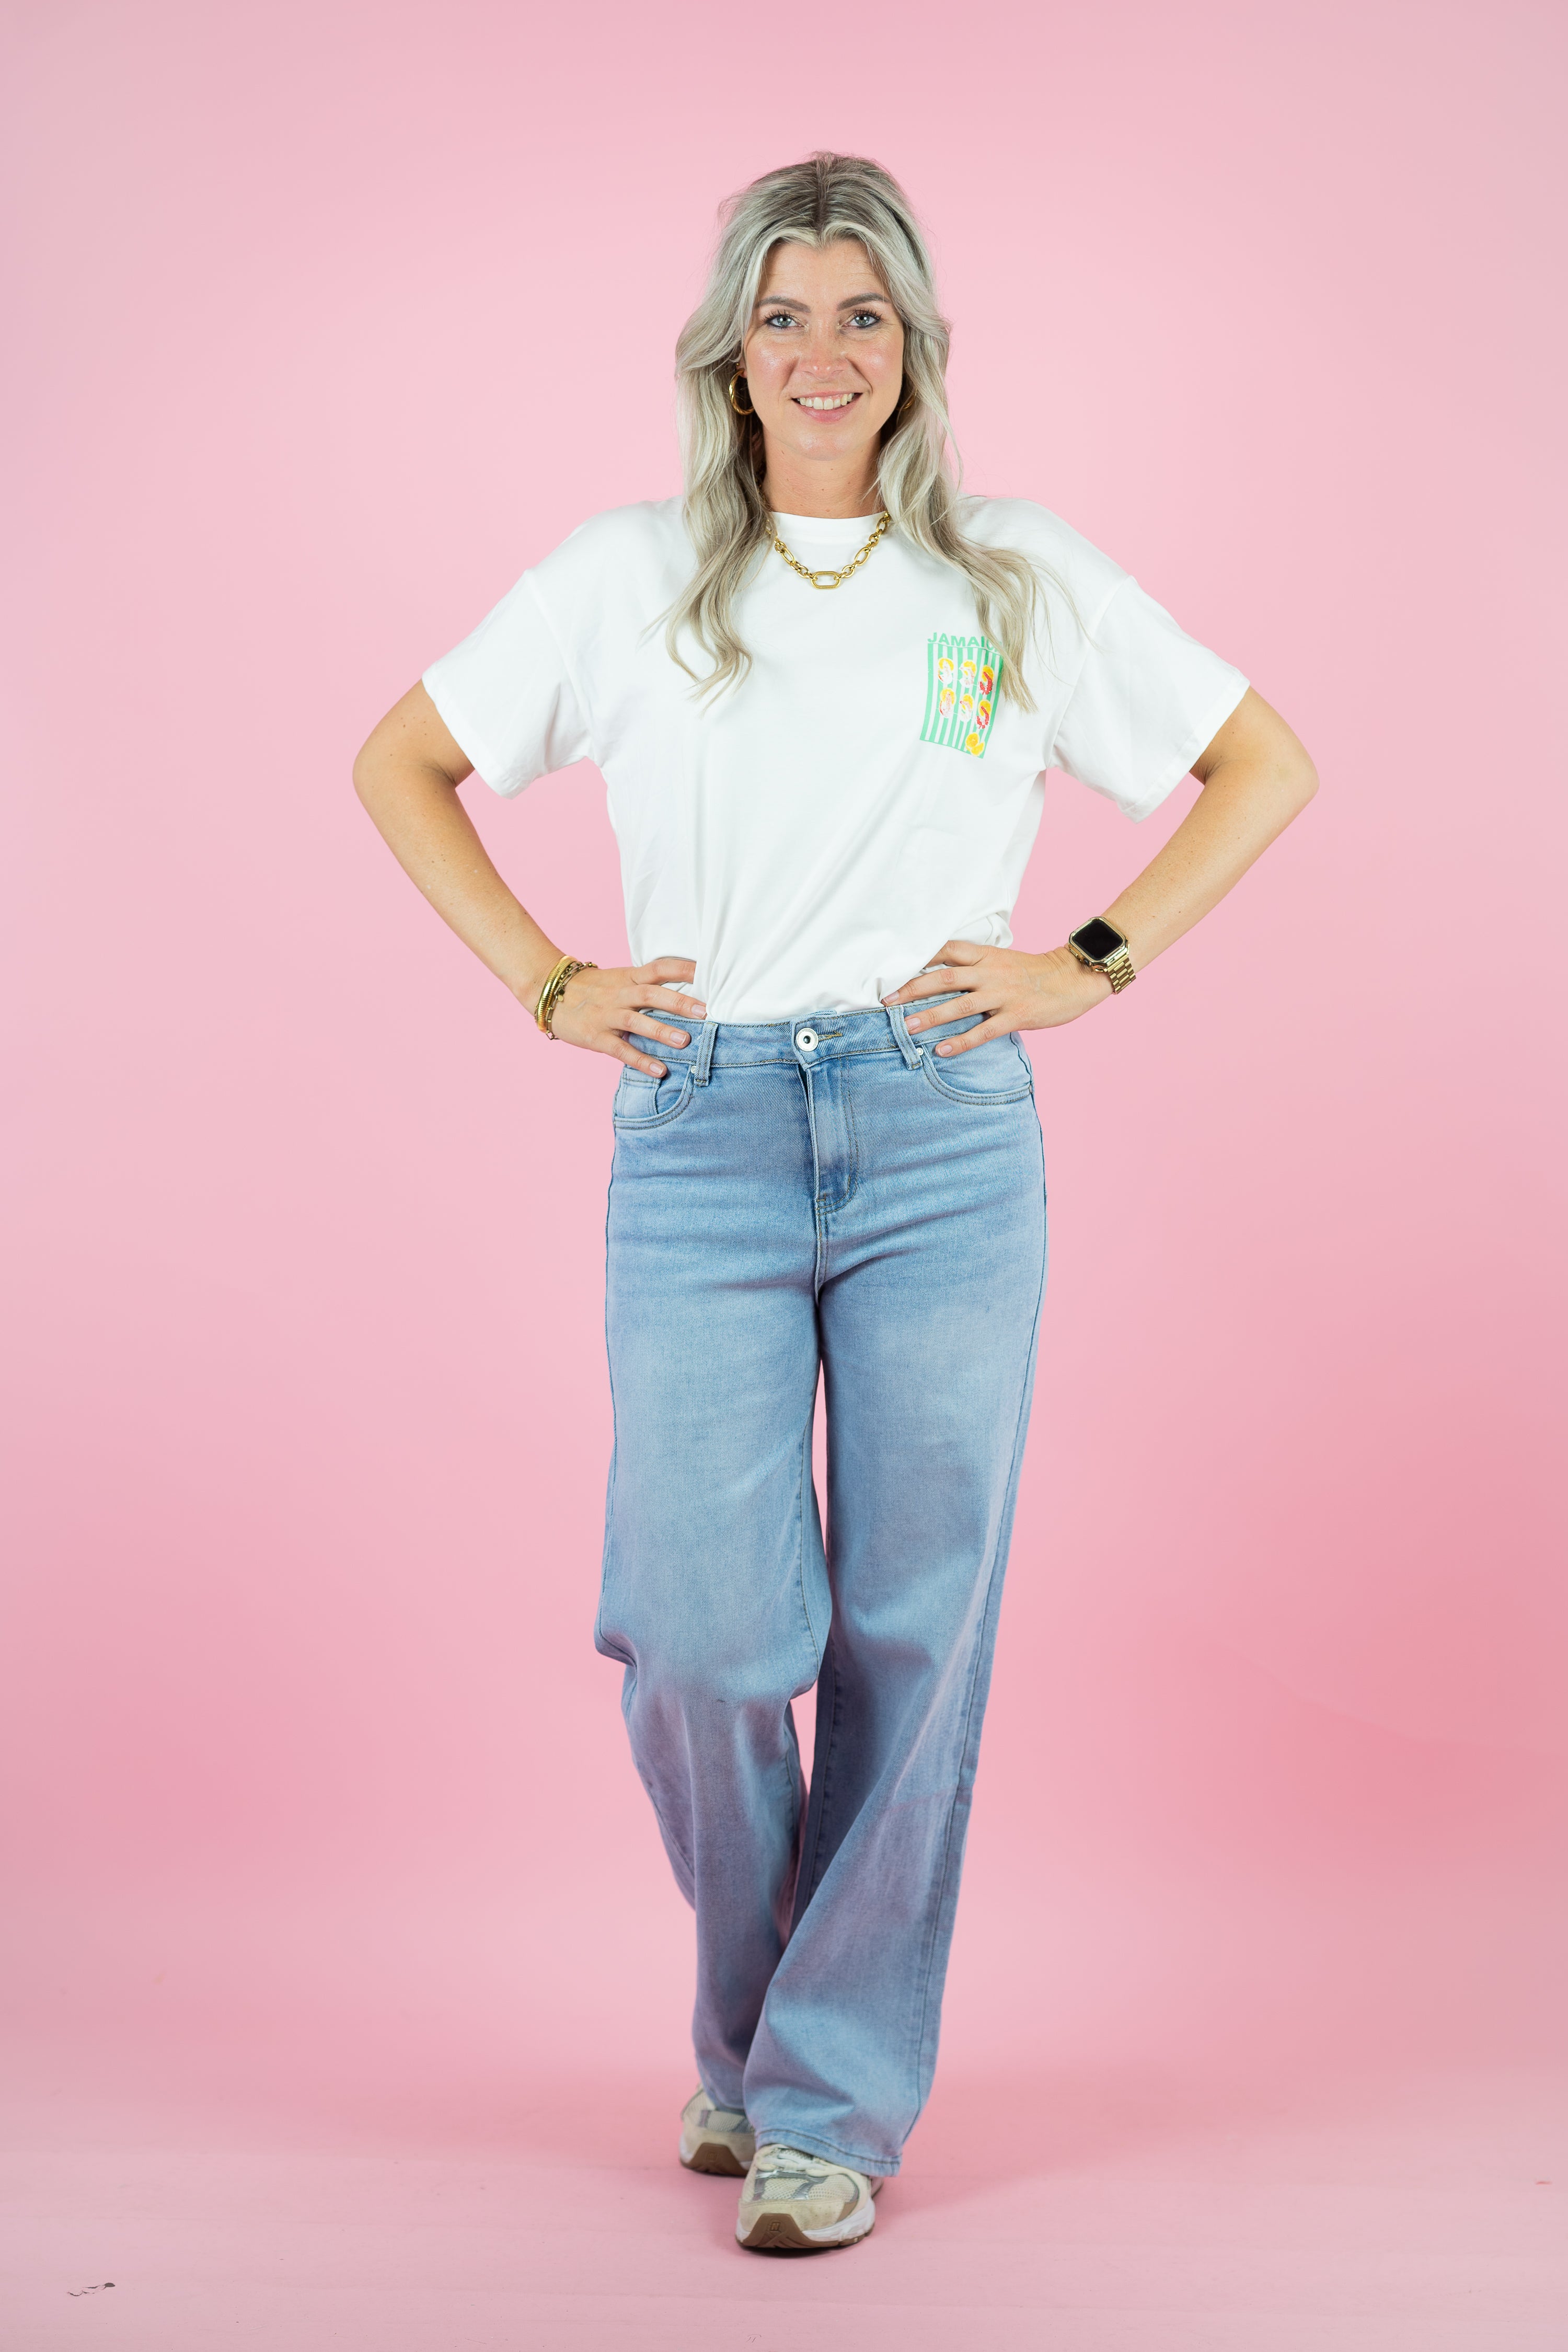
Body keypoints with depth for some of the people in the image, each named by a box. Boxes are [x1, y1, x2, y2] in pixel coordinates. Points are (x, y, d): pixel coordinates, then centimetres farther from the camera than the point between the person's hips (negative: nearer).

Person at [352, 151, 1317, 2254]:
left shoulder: (1027, 586, 8)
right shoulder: (630, 577, 8)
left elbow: (1267, 766, 16)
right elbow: (402, 767, 17)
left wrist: (1099, 966, 5)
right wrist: (546, 988, 7)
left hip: (945, 1145, 0)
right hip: (701, 1146, 0)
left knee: (912, 1629, 1)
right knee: (706, 1631, -6)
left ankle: (837, 2096, 16)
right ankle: (753, 2006, 25)